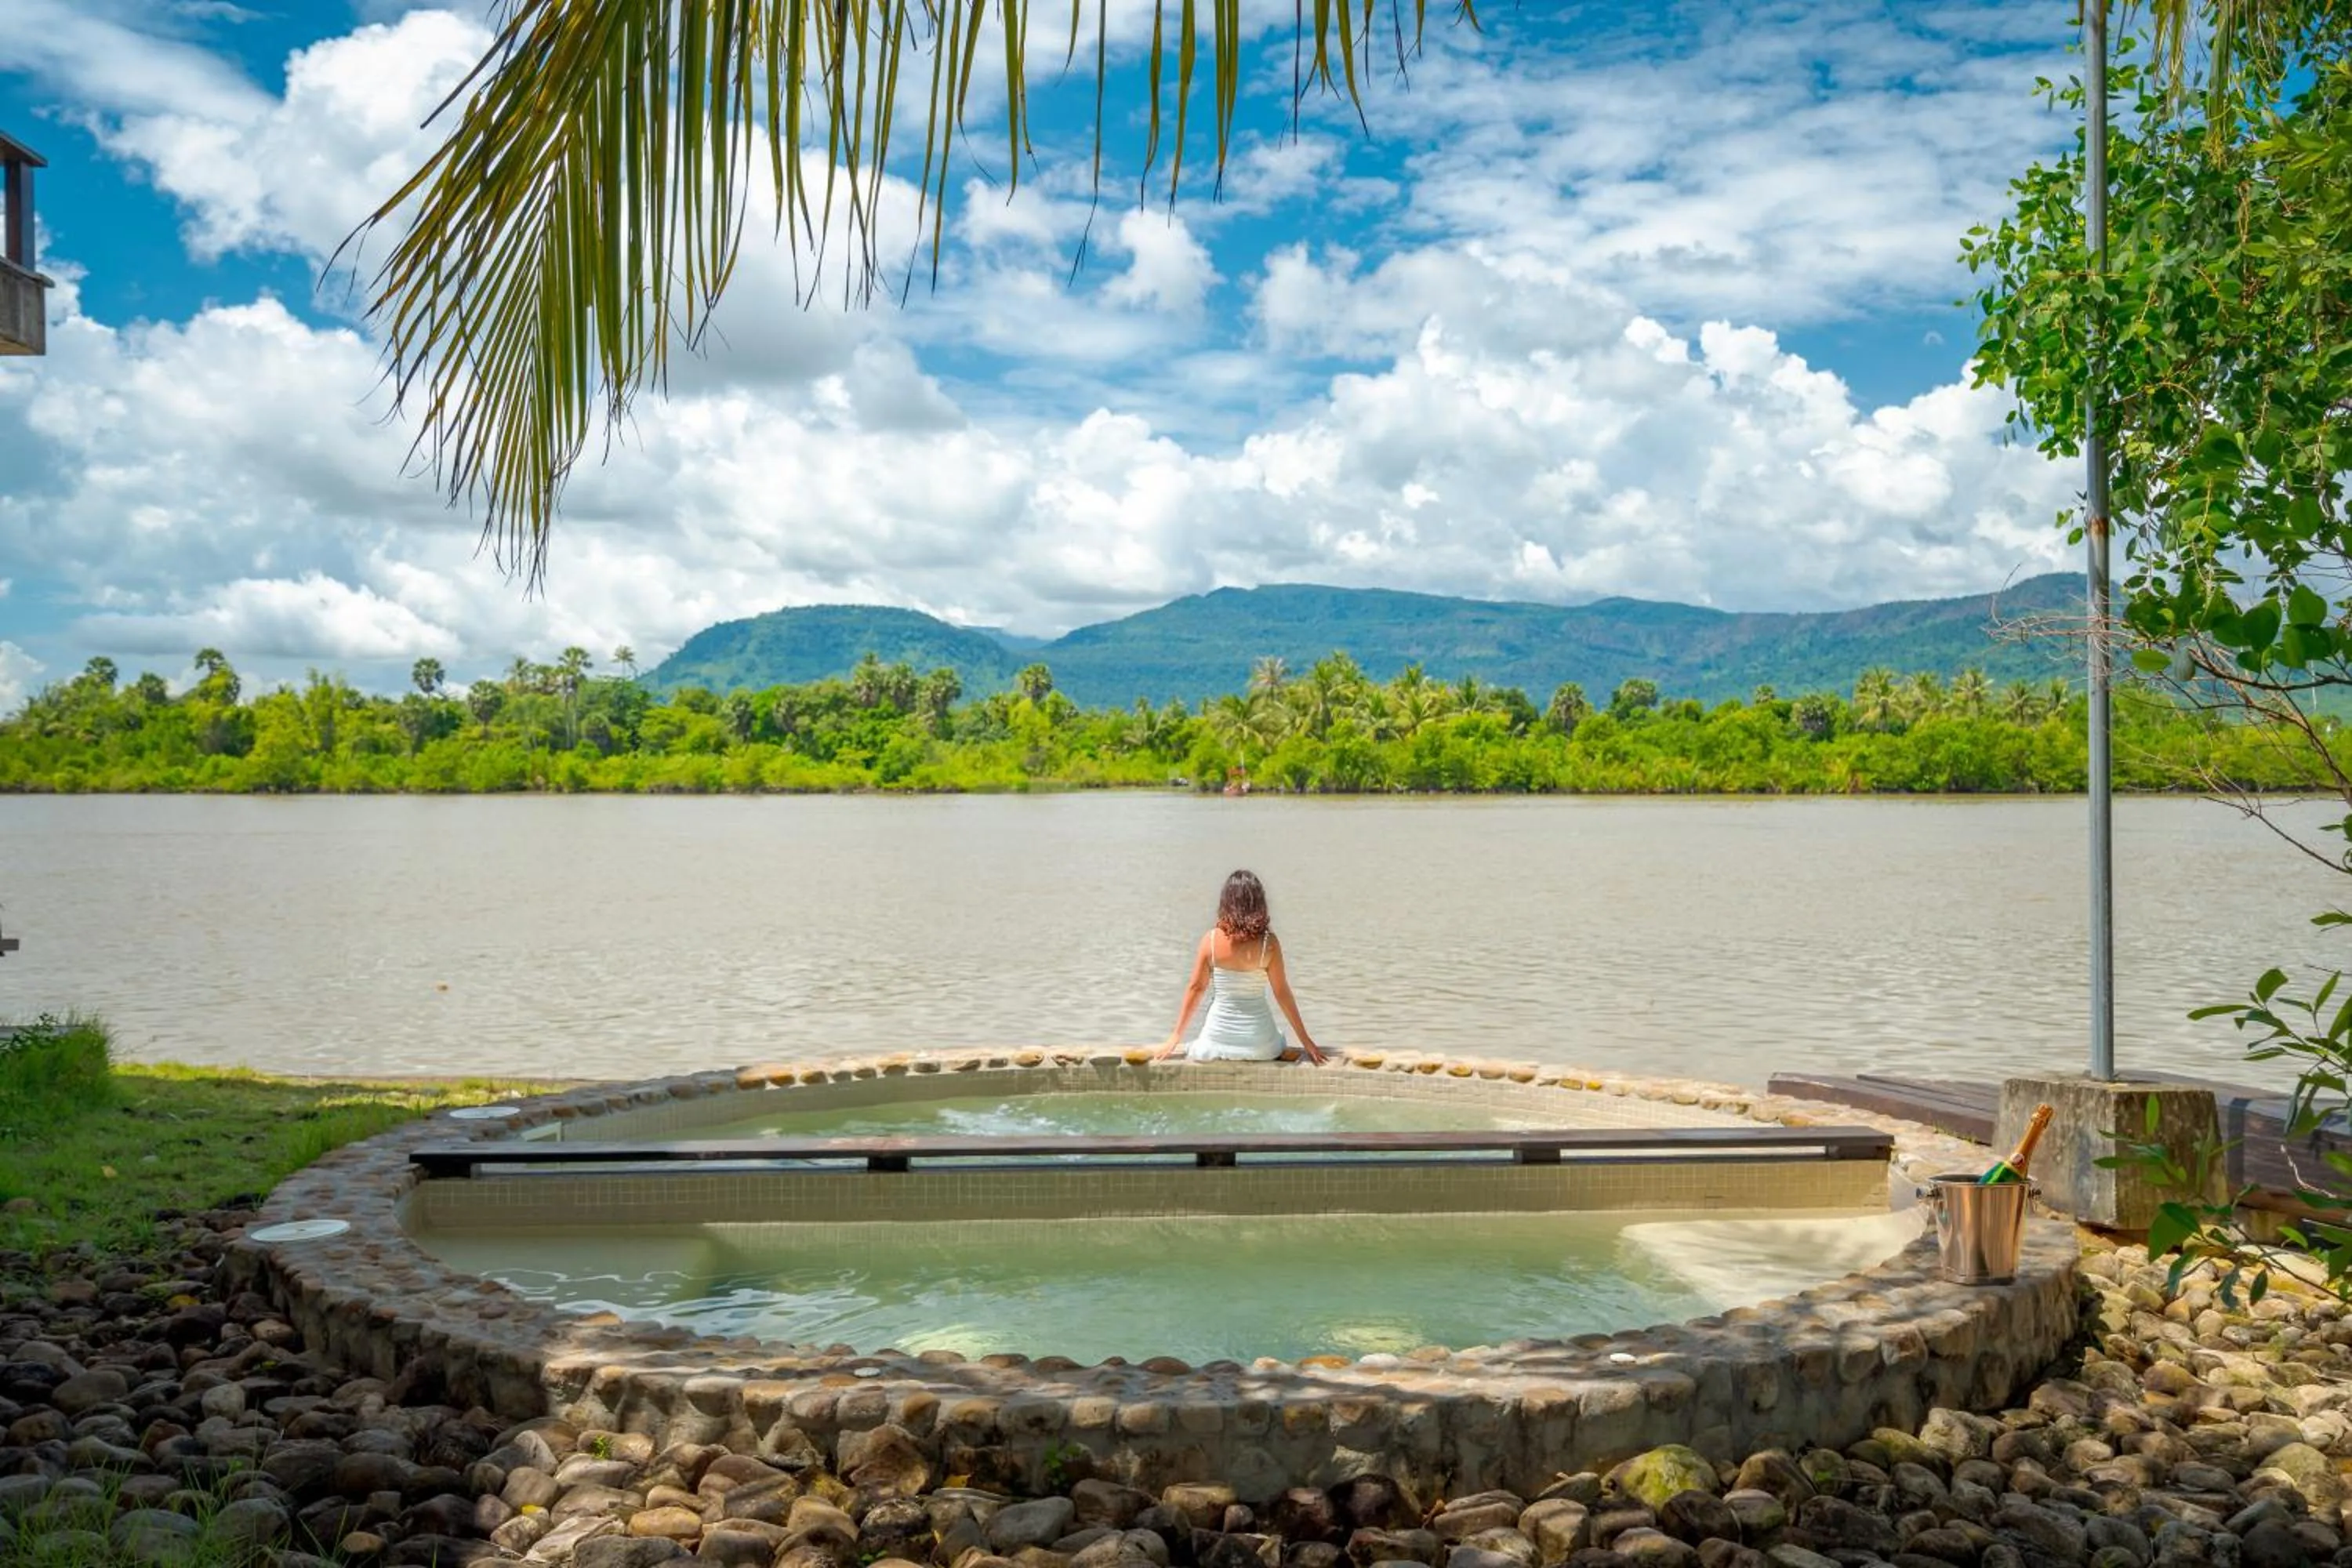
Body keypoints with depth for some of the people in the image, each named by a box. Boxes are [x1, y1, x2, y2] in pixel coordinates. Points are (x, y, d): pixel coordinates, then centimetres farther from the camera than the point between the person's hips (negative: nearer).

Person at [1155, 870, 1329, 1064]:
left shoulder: (1211, 940, -10)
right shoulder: (1269, 943, -12)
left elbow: (1195, 988, -3)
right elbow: (1282, 993, -7)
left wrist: (1176, 1036, 8)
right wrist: (1306, 1040, 3)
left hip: (1218, 1039, 0)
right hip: (1258, 1040, 0)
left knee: (1199, 1051, 33)